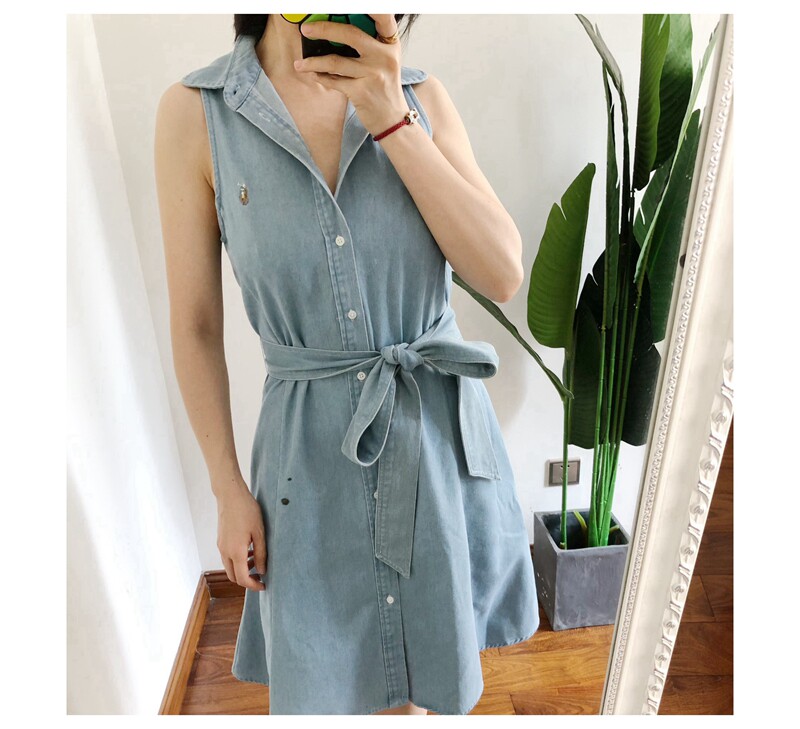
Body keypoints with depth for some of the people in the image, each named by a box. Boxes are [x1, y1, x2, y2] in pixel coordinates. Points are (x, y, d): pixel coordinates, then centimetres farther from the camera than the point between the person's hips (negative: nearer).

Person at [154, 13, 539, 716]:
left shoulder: (421, 96, -2)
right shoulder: (194, 112, -7)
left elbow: (503, 275, -12)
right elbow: (195, 325, -4)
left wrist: (391, 120, -19)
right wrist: (229, 491, 0)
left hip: (442, 425, 2)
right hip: (316, 445, -1)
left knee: (422, 648, 23)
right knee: (325, 680, 17)